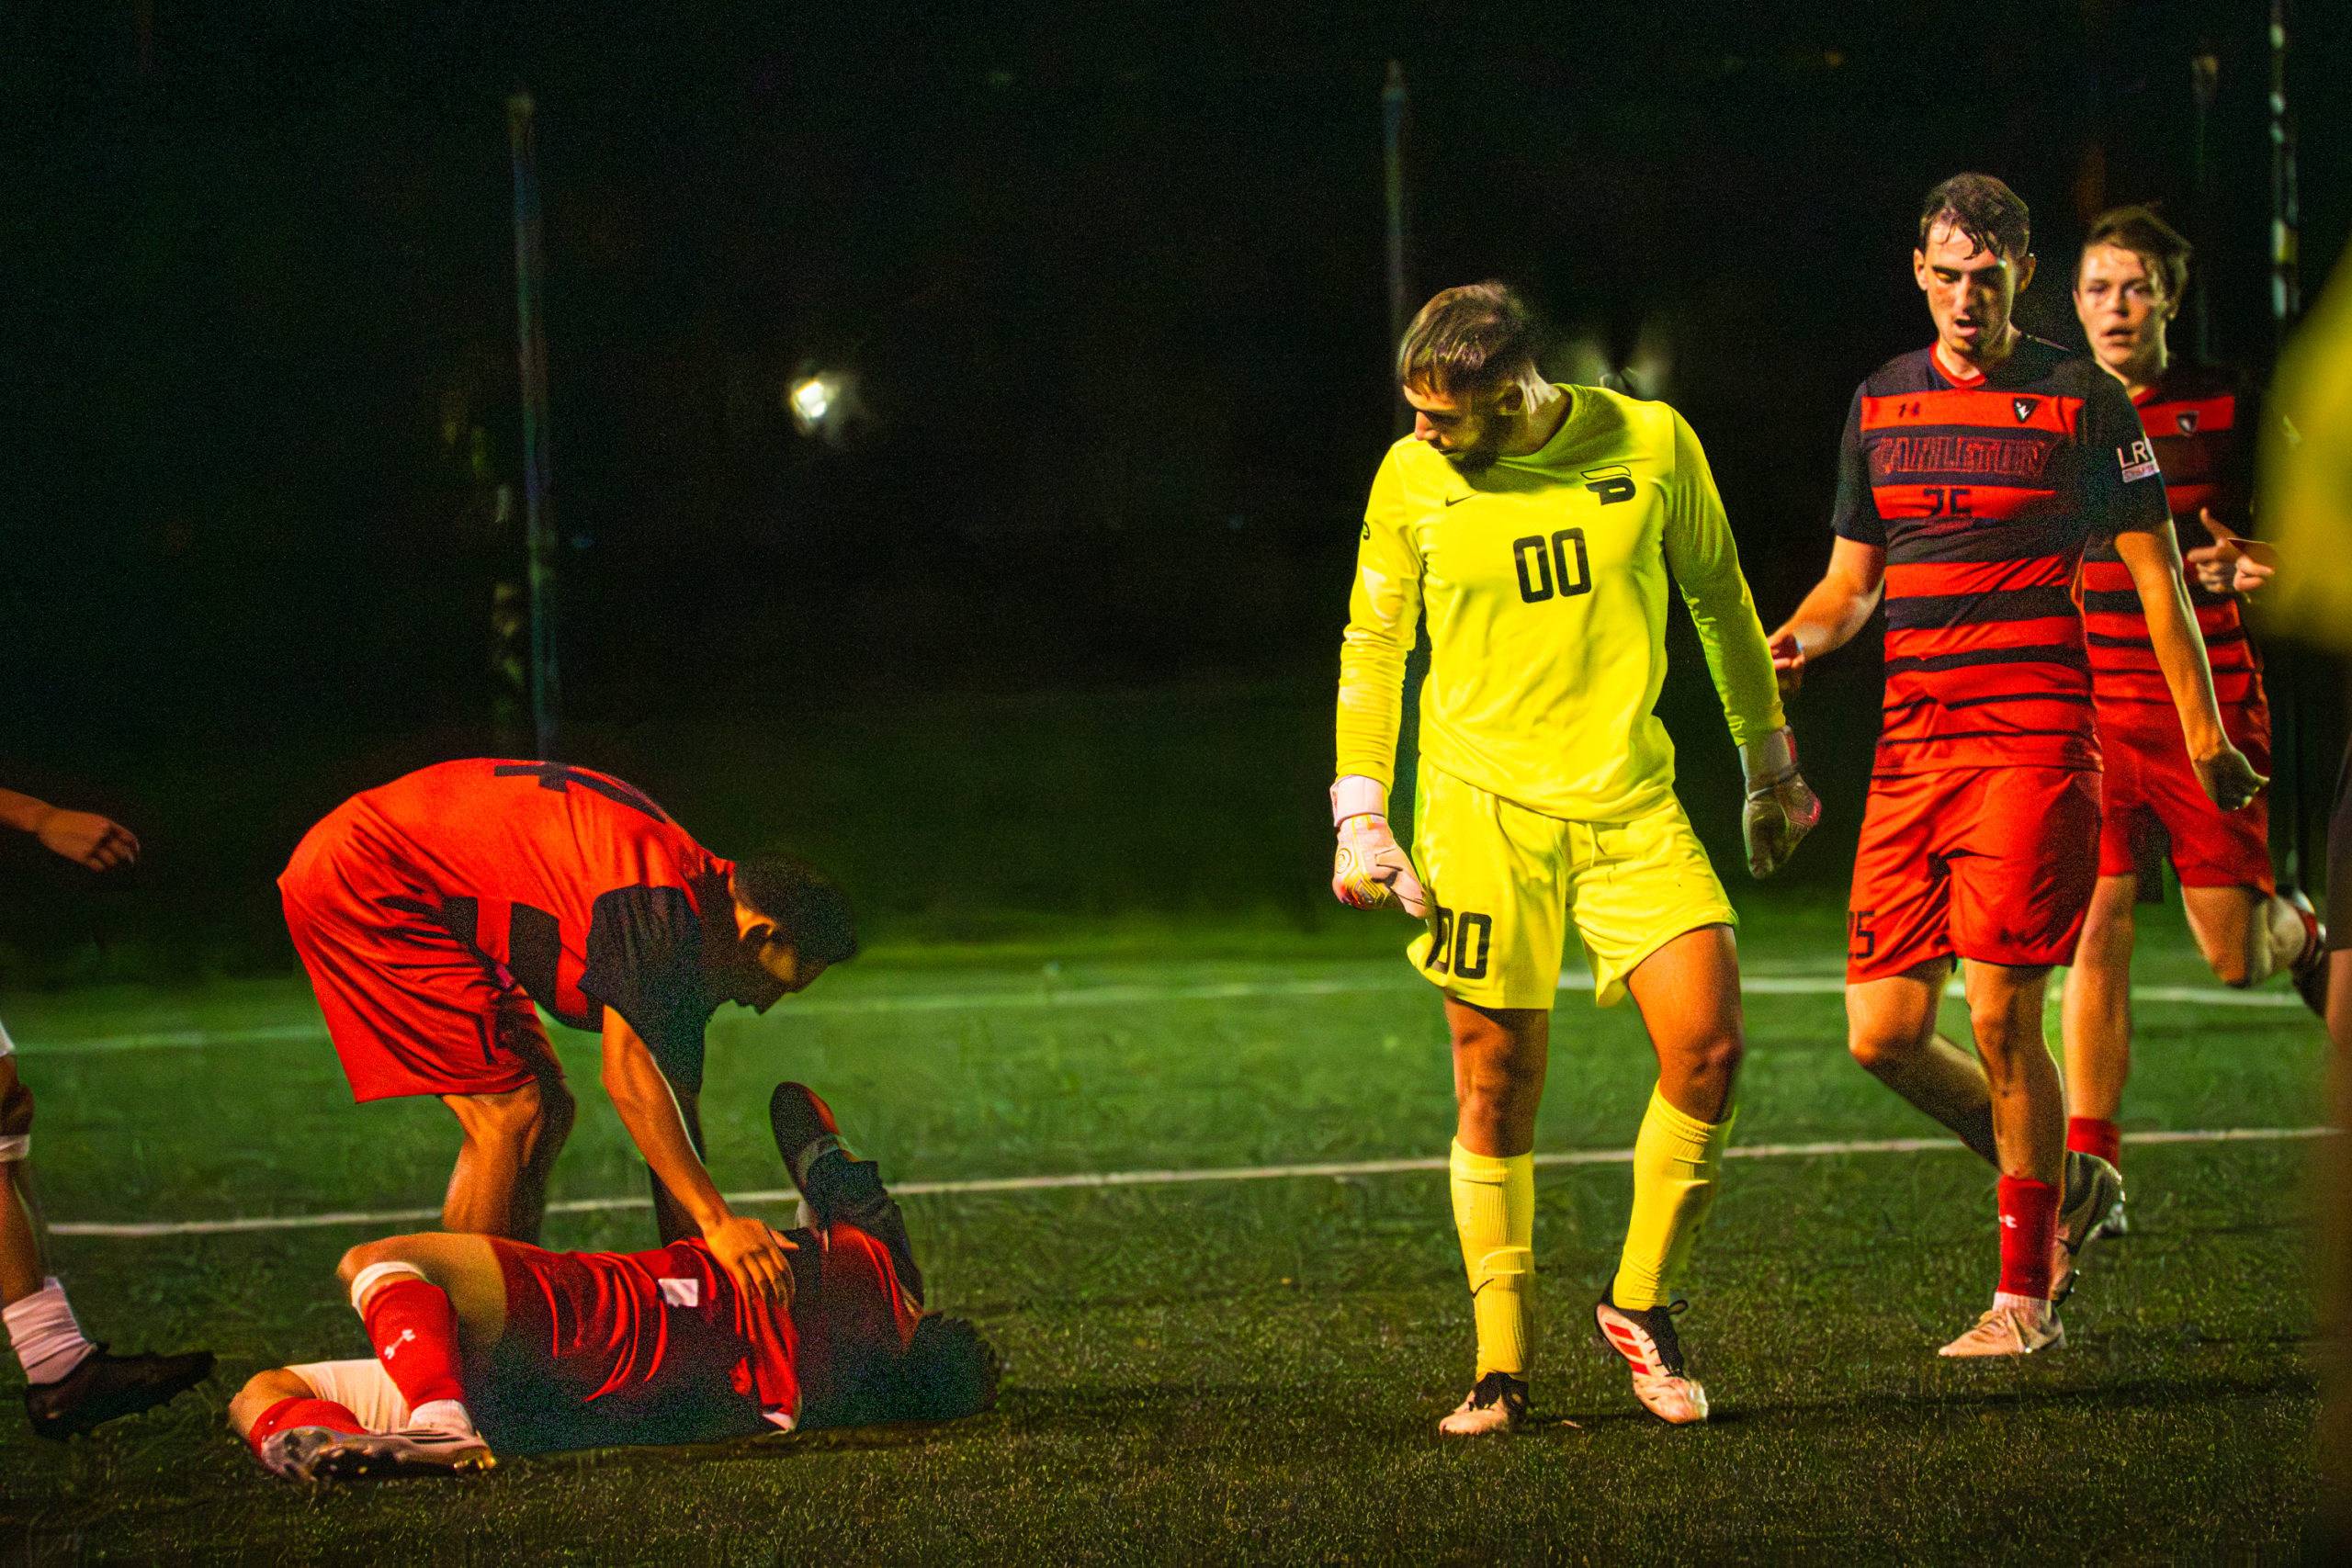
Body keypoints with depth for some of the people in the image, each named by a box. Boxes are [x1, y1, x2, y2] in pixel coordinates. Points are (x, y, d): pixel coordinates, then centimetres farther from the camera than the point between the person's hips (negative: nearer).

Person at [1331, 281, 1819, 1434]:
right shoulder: (1410, 479, -2)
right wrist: (1360, 812, 2)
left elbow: (1718, 601, 11)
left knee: (1707, 1040, -12)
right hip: (1482, 805, -1)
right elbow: (1372, 642, 9)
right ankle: (1501, 1367, 11)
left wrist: (1768, 769, 17)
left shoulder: (1649, 441, -2)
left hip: (1628, 801, 1)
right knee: (1498, 1087, -1)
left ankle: (1641, 1305, 8)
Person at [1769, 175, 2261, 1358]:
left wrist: (2203, 733, 1)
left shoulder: (2081, 401, 0)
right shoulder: (1880, 402, 14)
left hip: (2033, 738, -5)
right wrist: (1801, 638, 0)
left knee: (1999, 1017, -11)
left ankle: (2026, 1295, 2)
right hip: (1910, 747, 5)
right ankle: (2063, 1185, 23)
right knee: (1883, 1034, -2)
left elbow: (2153, 571, 3)